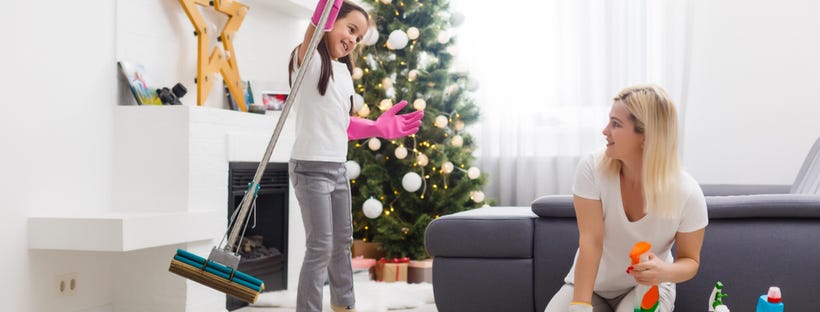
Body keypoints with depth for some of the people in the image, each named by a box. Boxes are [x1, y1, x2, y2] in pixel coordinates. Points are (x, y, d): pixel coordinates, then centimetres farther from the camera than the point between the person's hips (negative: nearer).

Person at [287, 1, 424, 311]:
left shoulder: (344, 71, 14)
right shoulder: (308, 59, -9)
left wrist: (380, 127, 13)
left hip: (338, 167, 8)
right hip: (311, 166, -8)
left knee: (342, 242, 19)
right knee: (320, 247, -10)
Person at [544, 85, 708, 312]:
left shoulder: (687, 193, -21)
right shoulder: (592, 169, -20)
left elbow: (690, 261, -8)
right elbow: (591, 242, -25)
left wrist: (665, 272, -32)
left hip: (648, 287, 0)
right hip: (590, 284, 1)